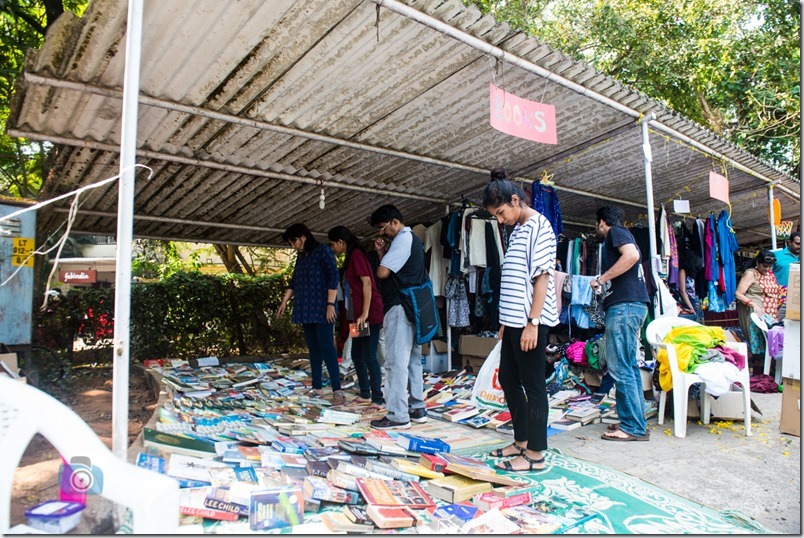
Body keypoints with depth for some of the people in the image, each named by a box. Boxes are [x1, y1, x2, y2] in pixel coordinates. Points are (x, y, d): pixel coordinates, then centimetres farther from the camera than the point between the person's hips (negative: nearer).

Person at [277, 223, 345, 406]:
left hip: (321, 309, -7)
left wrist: (330, 304, -19)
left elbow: (334, 276, -14)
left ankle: (337, 390, -11)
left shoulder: (323, 251, -7)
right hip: (306, 310, 7)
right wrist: (285, 301, 20)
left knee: (326, 347, -11)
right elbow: (294, 280, 24)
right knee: (313, 348, 9)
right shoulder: (301, 256, 15)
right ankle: (317, 387, 15)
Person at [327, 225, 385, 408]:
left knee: (369, 356, -7)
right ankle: (365, 394, 25)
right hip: (358, 315, 10)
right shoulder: (350, 257, 18)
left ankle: (377, 400, -1)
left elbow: (367, 283, -19)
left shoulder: (356, 255, -11)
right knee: (357, 355, 15)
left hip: (370, 314, -10)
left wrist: (365, 314, -23)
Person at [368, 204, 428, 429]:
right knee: (413, 360, 13)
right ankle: (417, 409, 20)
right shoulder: (413, 239, 20)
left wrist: (382, 256, 3)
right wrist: (382, 252, 8)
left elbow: (382, 273, -16)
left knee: (396, 362, -7)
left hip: (401, 307, -11)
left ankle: (398, 416, -3)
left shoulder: (403, 239, -11)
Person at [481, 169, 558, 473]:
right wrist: (506, 321, 17)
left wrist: (532, 323, -21)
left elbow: (542, 277, -17)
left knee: (533, 385, -1)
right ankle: (522, 441, 29)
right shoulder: (517, 230, 16)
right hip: (514, 320, 10)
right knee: (508, 379, 15)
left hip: (531, 321, -10)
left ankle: (535, 454, 11)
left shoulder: (538, 226, -10)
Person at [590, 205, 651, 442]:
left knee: (619, 367, -9)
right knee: (629, 366, 12)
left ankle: (633, 427, -5)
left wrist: (601, 279, -14)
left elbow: (632, 255, -20)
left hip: (624, 305, -10)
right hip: (633, 305, 10)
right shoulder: (622, 236, 27)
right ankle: (635, 422, 17)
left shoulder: (615, 232, -1)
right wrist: (603, 283, 25)